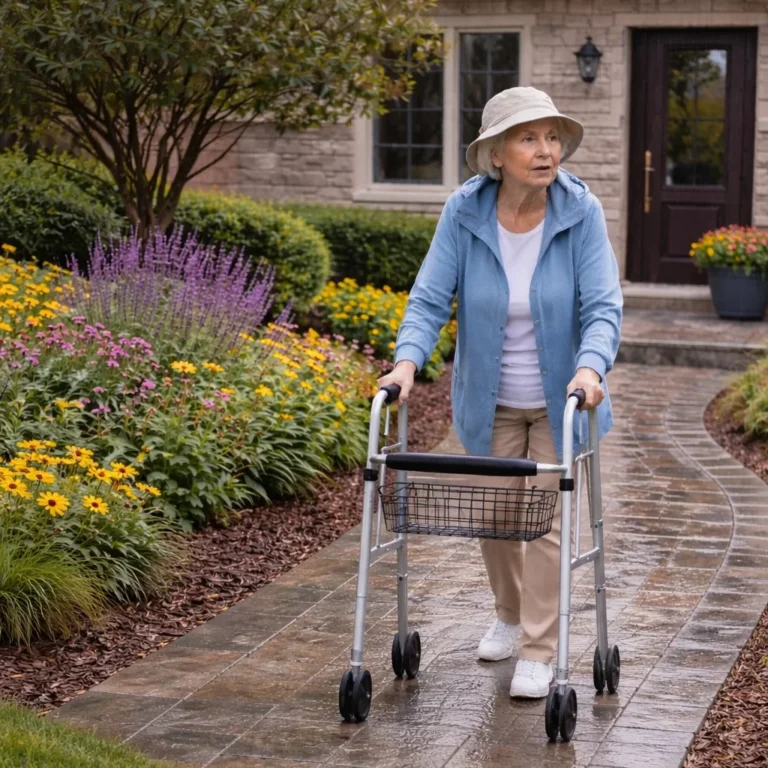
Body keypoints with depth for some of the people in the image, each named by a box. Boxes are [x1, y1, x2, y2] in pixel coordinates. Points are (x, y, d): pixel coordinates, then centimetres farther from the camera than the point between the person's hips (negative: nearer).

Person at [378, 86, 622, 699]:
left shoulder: (582, 212, -19)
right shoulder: (464, 213, -17)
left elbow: (603, 307, -22)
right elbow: (431, 298, -17)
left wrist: (590, 367, -40)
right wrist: (408, 361, -33)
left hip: (559, 398, -2)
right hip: (492, 401, 2)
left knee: (545, 518, -2)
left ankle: (538, 652, 10)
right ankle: (510, 615, 39)